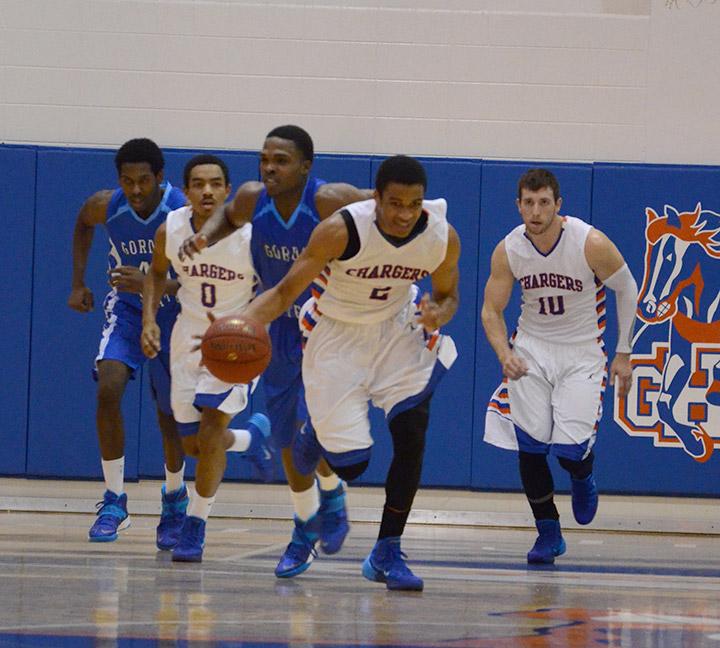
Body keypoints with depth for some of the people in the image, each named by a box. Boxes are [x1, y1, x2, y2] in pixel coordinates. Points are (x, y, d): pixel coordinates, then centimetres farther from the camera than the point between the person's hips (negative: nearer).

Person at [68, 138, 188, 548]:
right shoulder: (106, 207, -17)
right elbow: (83, 224, 9)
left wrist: (152, 284, -41)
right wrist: (78, 283, 4)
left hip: (173, 312, -2)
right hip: (127, 307, 2)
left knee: (170, 417, 5)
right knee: (109, 388, -22)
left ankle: (175, 497, 33)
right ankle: (115, 502, -13)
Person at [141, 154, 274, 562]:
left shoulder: (250, 236, -25)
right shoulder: (170, 230, -14)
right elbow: (158, 273, 8)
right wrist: (150, 320, -7)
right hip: (190, 335, 4)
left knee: (211, 427, -20)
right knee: (193, 445, 10)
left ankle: (195, 528, -5)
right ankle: (253, 437, 45)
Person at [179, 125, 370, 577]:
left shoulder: (331, 201, -26)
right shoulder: (252, 199, -11)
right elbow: (230, 217, 13)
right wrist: (205, 237, -7)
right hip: (282, 328, 5)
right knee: (288, 438, 12)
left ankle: (332, 497, 10)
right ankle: (306, 531, 30)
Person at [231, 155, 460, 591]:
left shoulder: (443, 238, -17)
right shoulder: (343, 230, -28)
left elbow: (447, 296, 3)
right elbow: (286, 291, -21)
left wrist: (438, 313, -22)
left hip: (396, 329, 3)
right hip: (337, 336, -3)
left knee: (411, 432, -17)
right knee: (350, 464, -6)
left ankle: (387, 554, -4)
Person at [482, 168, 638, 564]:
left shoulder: (591, 244, -20)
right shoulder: (508, 251, -12)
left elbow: (627, 290, -5)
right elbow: (491, 310, -2)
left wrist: (623, 355, -3)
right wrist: (504, 353, -21)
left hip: (582, 353, -3)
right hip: (532, 350, 3)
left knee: (571, 450, -14)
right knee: (528, 446, -6)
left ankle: (582, 477, 25)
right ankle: (548, 534, 12)